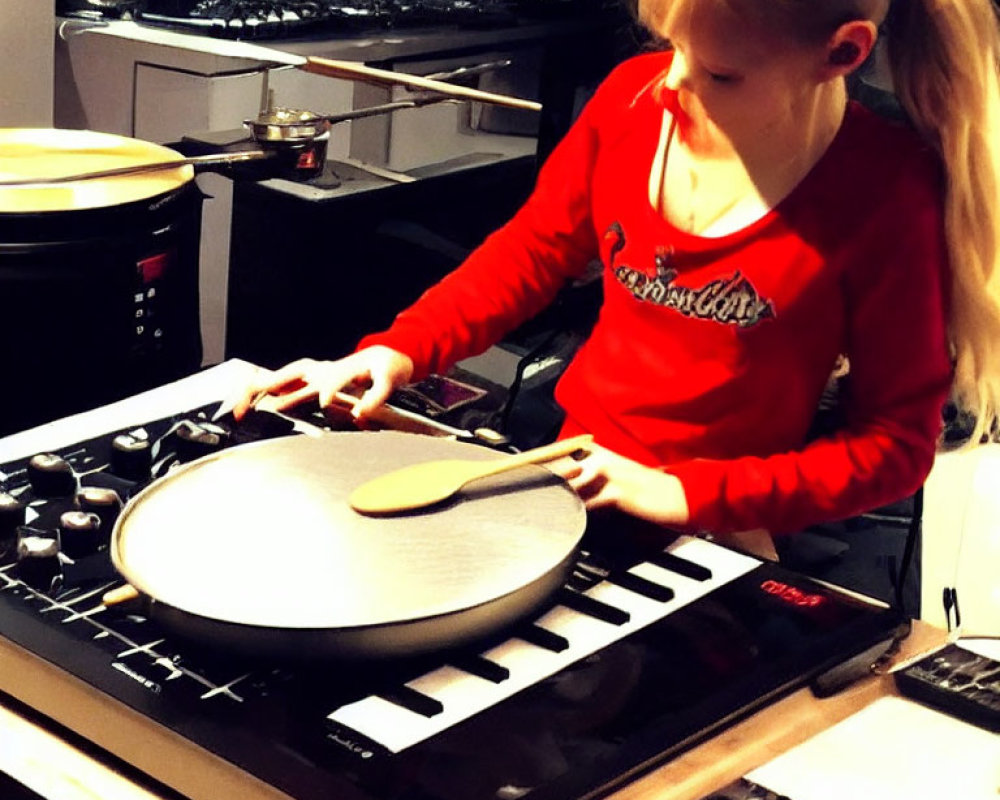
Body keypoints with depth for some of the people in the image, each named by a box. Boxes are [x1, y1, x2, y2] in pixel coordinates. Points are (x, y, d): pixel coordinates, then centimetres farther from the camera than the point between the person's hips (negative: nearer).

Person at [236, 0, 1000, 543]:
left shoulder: (887, 195, -20)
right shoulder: (636, 96, -8)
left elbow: (896, 441, -13)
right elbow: (533, 249, 8)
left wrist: (686, 493, -20)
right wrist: (398, 351, -5)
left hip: (711, 541, -4)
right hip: (567, 475, 5)